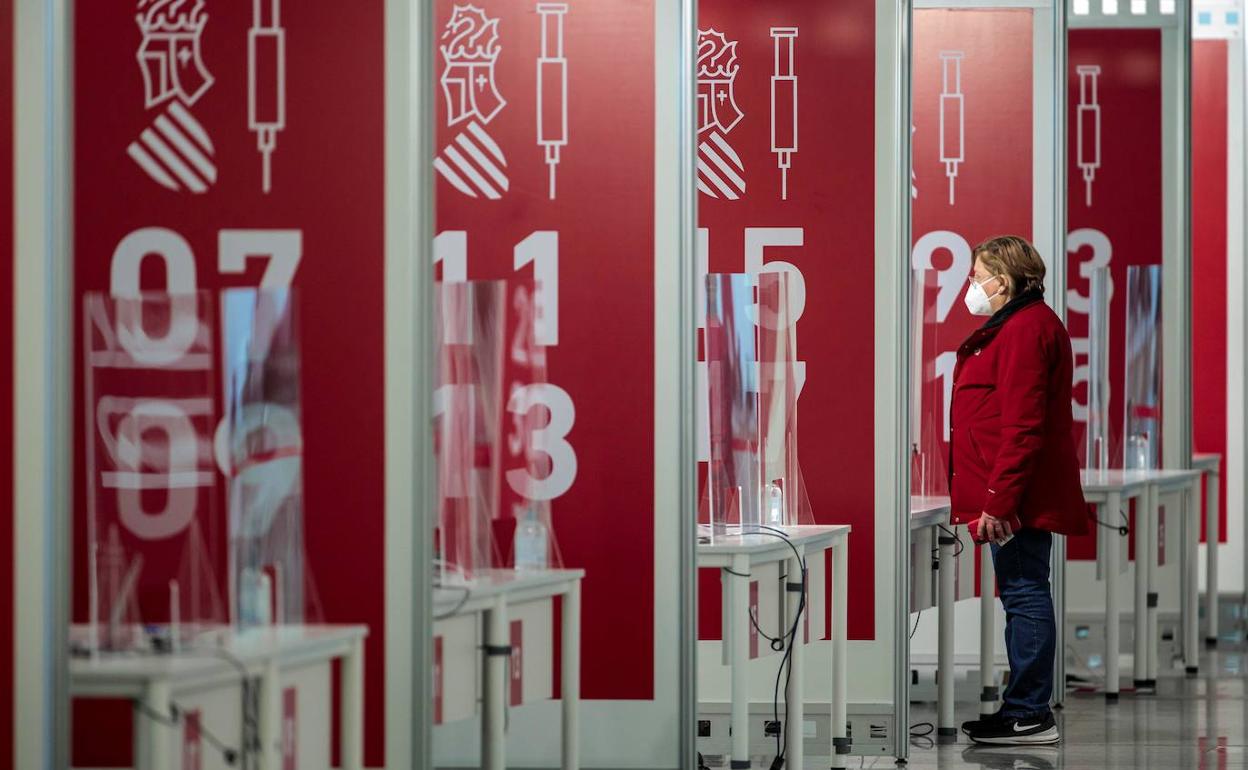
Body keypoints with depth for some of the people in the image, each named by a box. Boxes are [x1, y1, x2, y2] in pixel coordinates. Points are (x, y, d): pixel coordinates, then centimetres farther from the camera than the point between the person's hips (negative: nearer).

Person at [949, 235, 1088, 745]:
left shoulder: (1026, 329, -15)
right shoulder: (1018, 325, 20)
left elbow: (1022, 426, -22)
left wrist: (998, 501, -24)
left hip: (1016, 495, -11)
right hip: (1022, 496, 11)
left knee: (1025, 594, -7)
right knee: (1024, 594, 13)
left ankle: (1028, 715, -4)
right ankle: (1026, 709, 18)